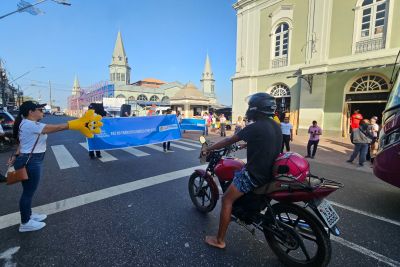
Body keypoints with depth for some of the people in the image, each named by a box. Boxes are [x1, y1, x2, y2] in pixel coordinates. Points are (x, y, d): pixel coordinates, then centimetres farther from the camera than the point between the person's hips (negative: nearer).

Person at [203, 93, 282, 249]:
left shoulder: (254, 127, -18)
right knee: (238, 173, 34)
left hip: (255, 174, -9)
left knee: (227, 200, 0)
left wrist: (208, 149, 0)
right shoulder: (275, 126, 6)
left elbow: (228, 141, -12)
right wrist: (246, 145, 35)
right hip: (270, 172, 9)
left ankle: (219, 240, 10)